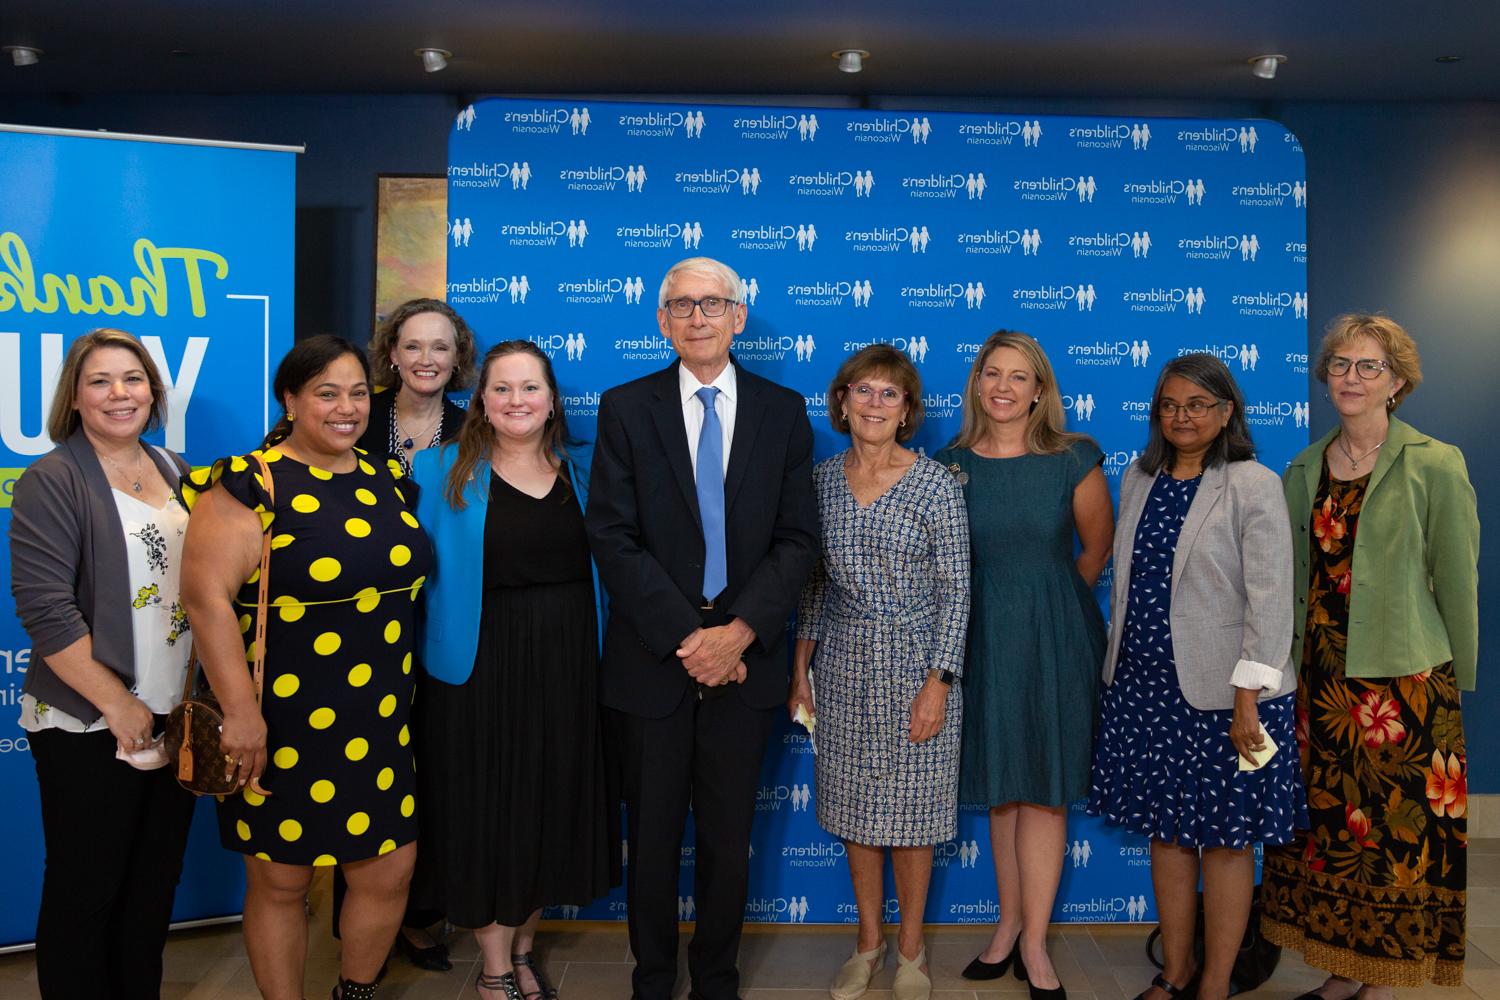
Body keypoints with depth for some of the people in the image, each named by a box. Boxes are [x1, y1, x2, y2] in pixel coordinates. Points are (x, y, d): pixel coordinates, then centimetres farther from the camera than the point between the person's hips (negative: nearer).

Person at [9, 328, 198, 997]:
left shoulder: (177, 473, 9)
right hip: (90, 728, -5)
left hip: (177, 717, 6)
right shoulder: (52, 481, -9)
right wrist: (118, 705, -17)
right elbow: (45, 609, -16)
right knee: (85, 891, 7)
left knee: (156, 883, 16)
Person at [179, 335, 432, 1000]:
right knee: (279, 883, 10)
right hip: (281, 726, -5)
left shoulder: (382, 480, 8)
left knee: (390, 872, 12)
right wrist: (241, 711, -22)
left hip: (378, 725, 6)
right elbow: (206, 594, -19)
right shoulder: (251, 484, -12)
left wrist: (401, 689, 18)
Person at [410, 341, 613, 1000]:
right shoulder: (443, 472, -2)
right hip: (481, 668, -3)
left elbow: (599, 567, 10)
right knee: (486, 809, 6)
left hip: (566, 667, 3)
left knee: (553, 804, 12)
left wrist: (602, 660, 2)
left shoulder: (577, 474, 7)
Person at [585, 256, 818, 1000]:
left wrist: (739, 633, -13)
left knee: (729, 835, 12)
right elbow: (612, 538, -7)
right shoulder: (625, 408, 0)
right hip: (651, 658, -1)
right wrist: (685, 637, -14)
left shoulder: (783, 411, 4)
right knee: (652, 833, 12)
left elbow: (796, 539, -1)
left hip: (746, 657, 1)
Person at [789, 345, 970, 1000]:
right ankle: (868, 941, 30)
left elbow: (954, 589, -8)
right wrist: (801, 666, 7)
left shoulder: (936, 483, -8)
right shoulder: (821, 480, 3)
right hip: (844, 663, 3)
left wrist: (938, 682, -13)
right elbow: (812, 582, 9)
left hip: (915, 662, -3)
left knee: (910, 806, 7)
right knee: (855, 805, 12)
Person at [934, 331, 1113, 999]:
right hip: (983, 636, 2)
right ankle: (1010, 922, 26)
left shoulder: (1072, 461, -6)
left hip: (1055, 638, -2)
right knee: (999, 787, 11)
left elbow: (1096, 549, 5)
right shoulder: (951, 464, 0)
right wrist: (1005, 601, 8)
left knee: (1044, 788, 2)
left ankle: (1033, 943, 13)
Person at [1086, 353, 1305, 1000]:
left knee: (1224, 839, 6)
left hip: (1221, 694, -5)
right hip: (1145, 686, 6)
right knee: (1166, 831, 13)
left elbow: (1271, 598, -12)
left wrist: (1247, 698, -16)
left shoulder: (1252, 485, -8)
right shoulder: (1138, 480, 9)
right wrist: (1118, 669, 11)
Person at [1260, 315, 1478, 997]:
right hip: (1320, 682, 5)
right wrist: (1287, 664, 12)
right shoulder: (1304, 471, 9)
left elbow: (1457, 583, -4)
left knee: (1396, 832, 3)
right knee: (1327, 822, 11)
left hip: (1404, 683, -5)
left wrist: (1462, 684, -1)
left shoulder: (1435, 466, -6)